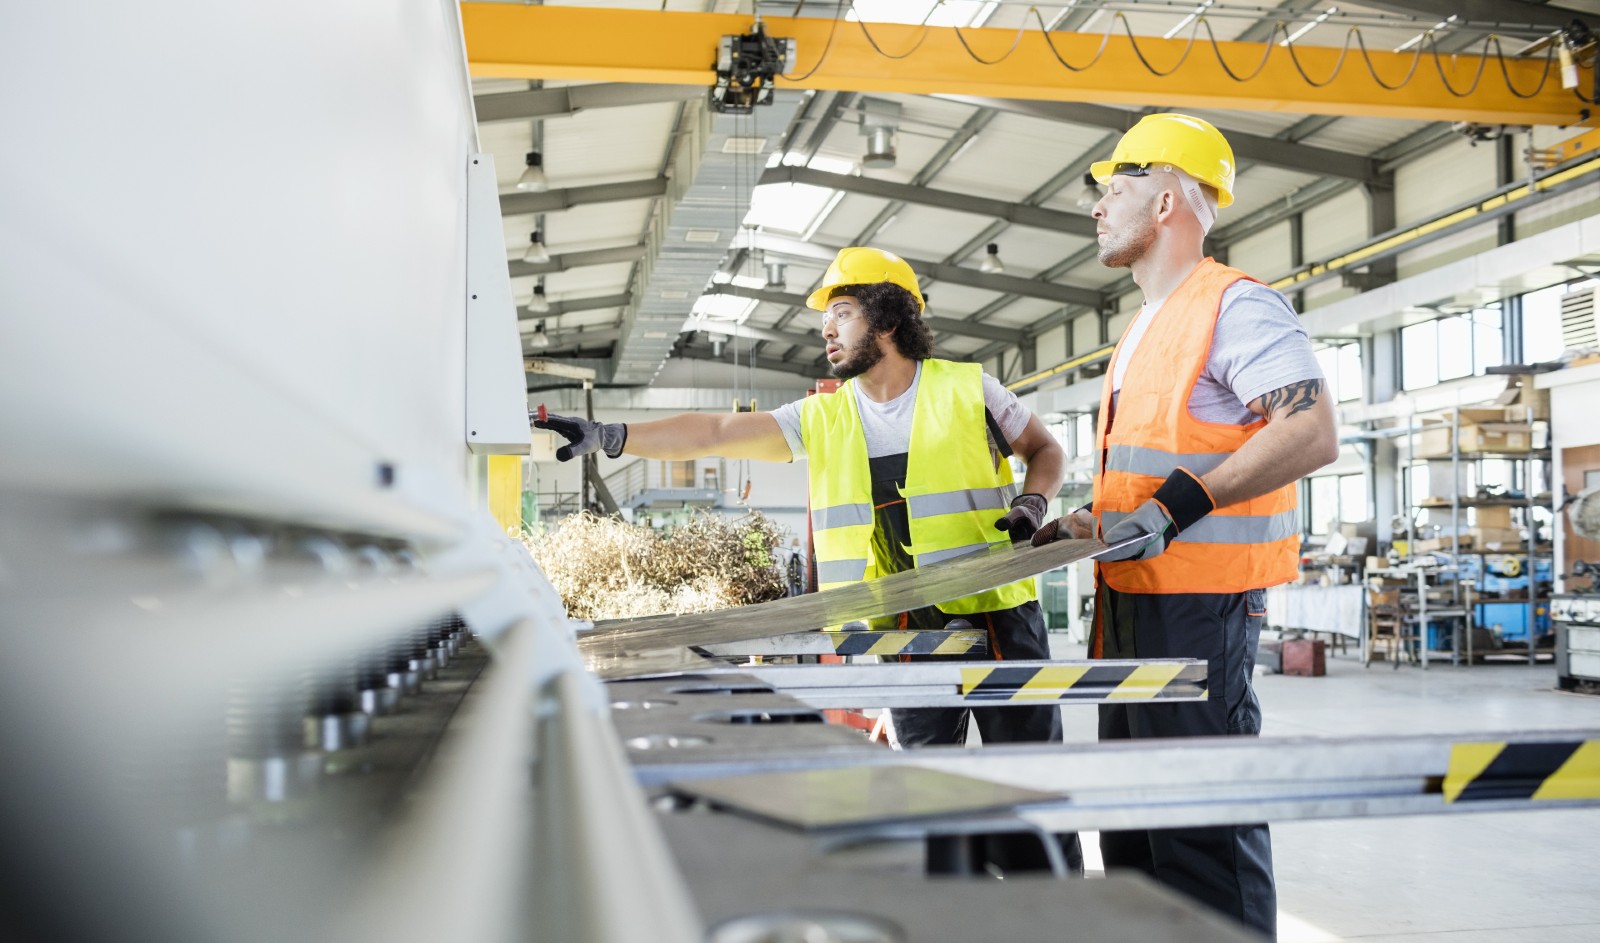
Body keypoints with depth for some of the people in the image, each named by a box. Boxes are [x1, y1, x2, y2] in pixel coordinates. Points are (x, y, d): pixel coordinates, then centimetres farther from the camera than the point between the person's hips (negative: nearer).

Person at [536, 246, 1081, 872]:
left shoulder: (968, 389, 0)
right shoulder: (821, 419, 7)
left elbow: (1045, 451, 13)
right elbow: (715, 433, -1)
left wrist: (1033, 503, -8)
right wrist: (607, 436, -10)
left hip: (996, 615, -3)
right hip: (905, 631, 3)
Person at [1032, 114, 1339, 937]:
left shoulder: (1235, 305, -10)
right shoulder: (1146, 329, 20)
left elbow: (1313, 435, -21)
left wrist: (1180, 503, -27)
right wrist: (1087, 525, 17)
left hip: (1198, 602, -10)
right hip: (1134, 597, 10)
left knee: (1204, 821, -7)